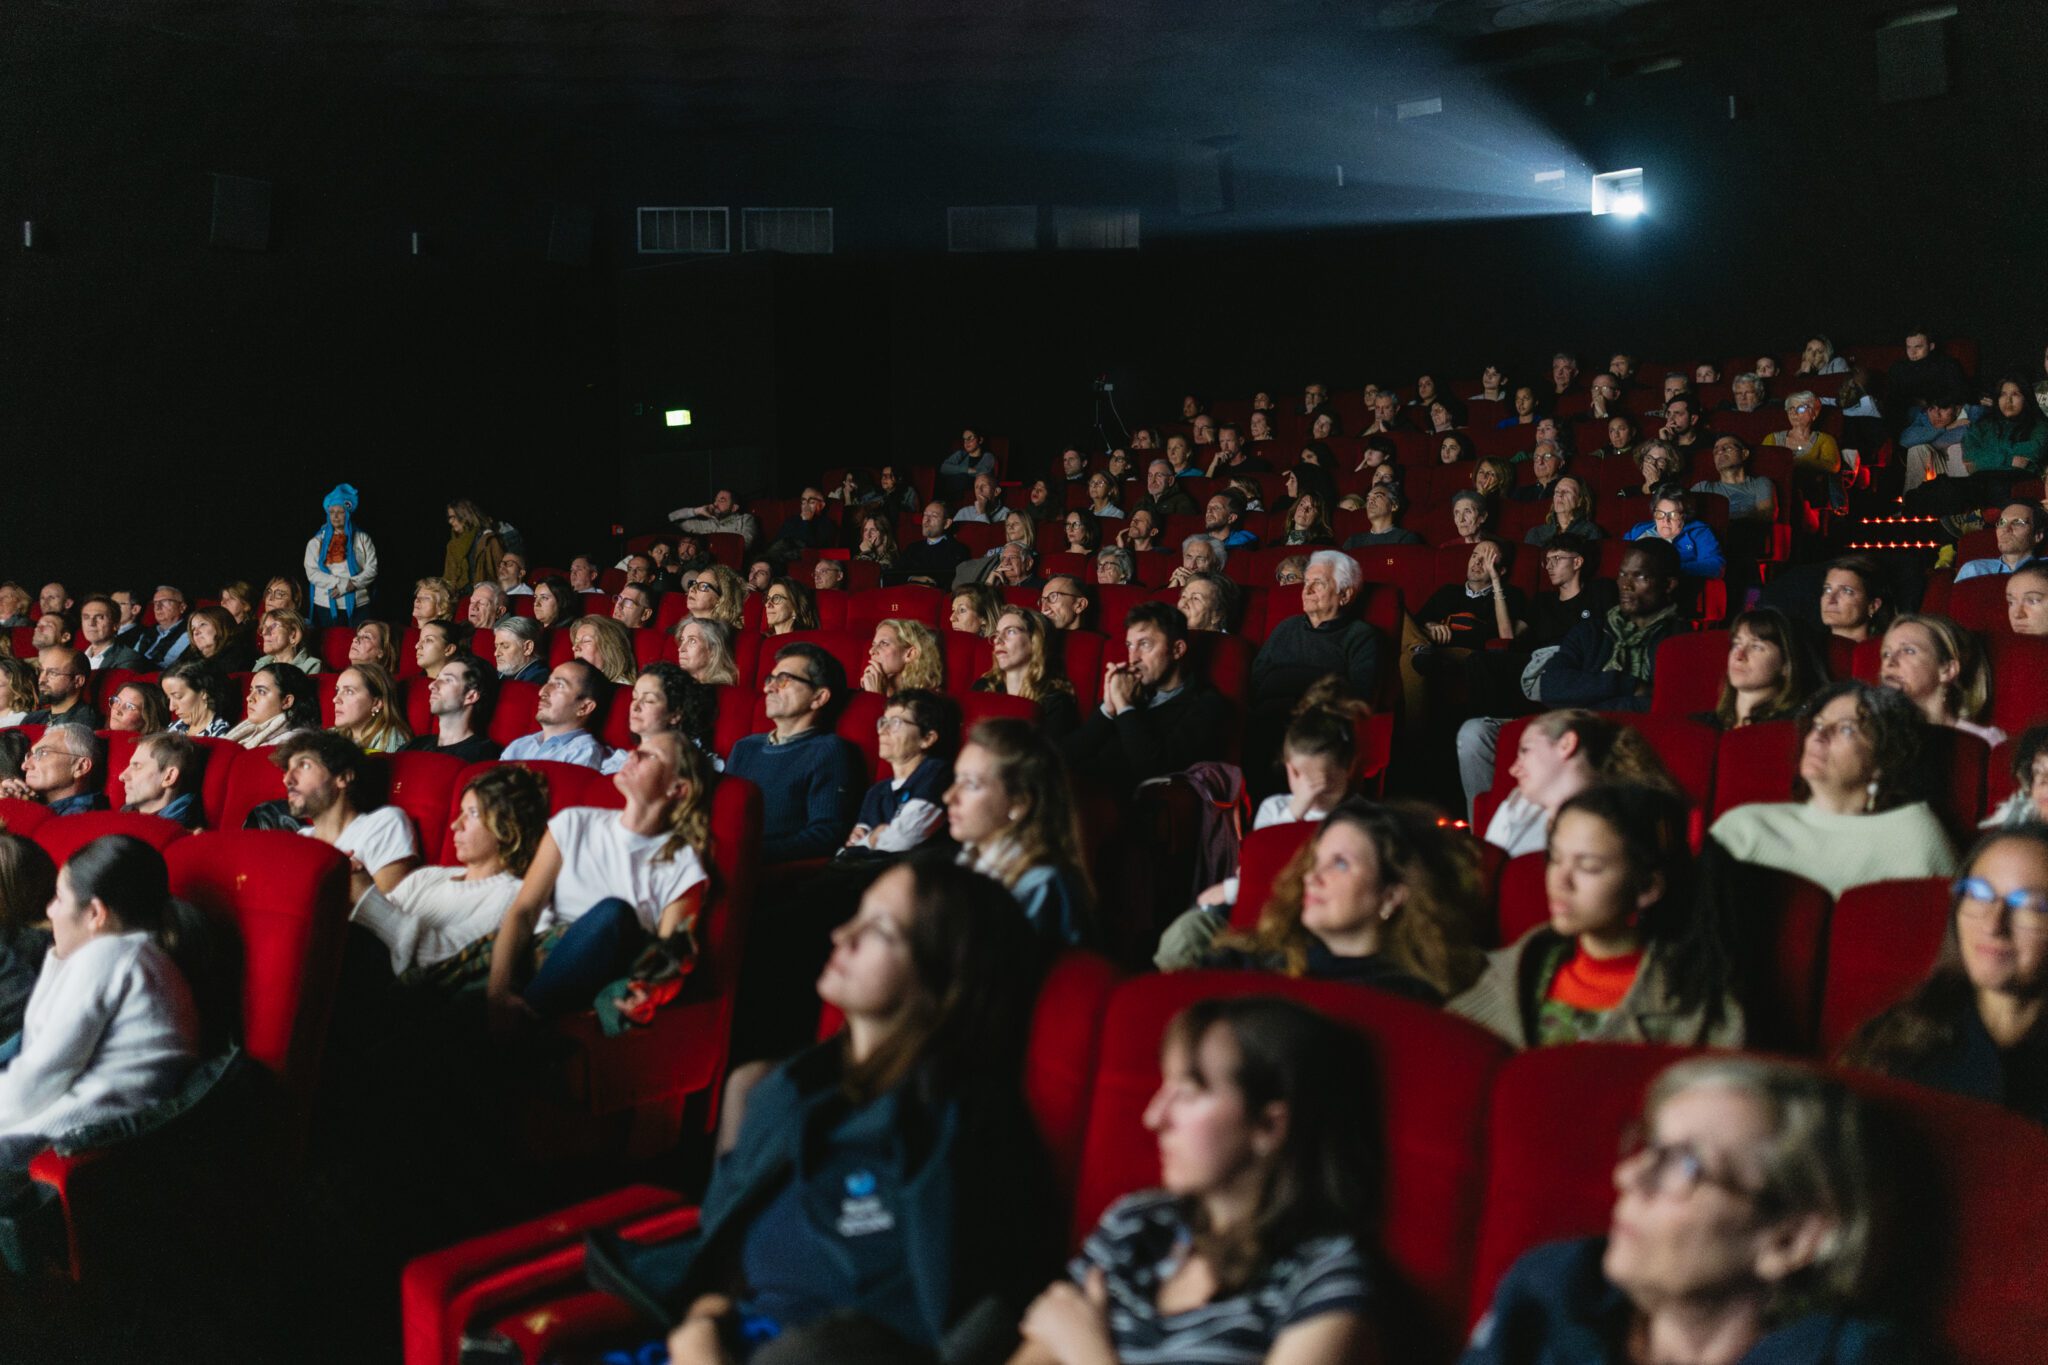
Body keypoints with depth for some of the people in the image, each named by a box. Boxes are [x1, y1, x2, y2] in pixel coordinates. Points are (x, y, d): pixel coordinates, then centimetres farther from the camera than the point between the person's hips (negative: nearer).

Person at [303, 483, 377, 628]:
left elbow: (371, 569, 0)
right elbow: (312, 573, -1)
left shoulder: (362, 539, 7)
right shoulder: (316, 542, 9)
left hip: (357, 605, -1)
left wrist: (350, 585, -15)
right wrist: (341, 582, -14)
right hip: (326, 605, 1)